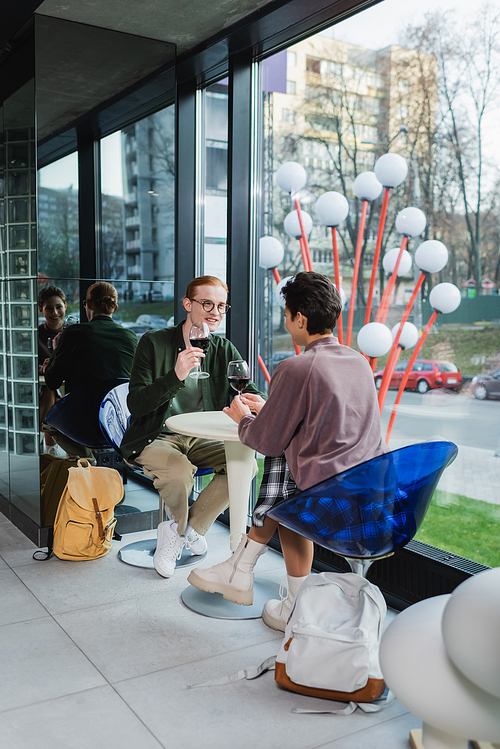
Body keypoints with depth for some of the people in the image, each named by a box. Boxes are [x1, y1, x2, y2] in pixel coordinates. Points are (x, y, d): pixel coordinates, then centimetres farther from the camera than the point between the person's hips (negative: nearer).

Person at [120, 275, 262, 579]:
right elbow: (136, 404, -15)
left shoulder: (224, 350, 6)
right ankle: (185, 529, 1)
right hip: (156, 438, -4)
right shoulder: (154, 342, -7)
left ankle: (179, 532, -6)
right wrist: (176, 376, -31)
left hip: (201, 439, 5)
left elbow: (252, 392, 2)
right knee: (180, 471, -35)